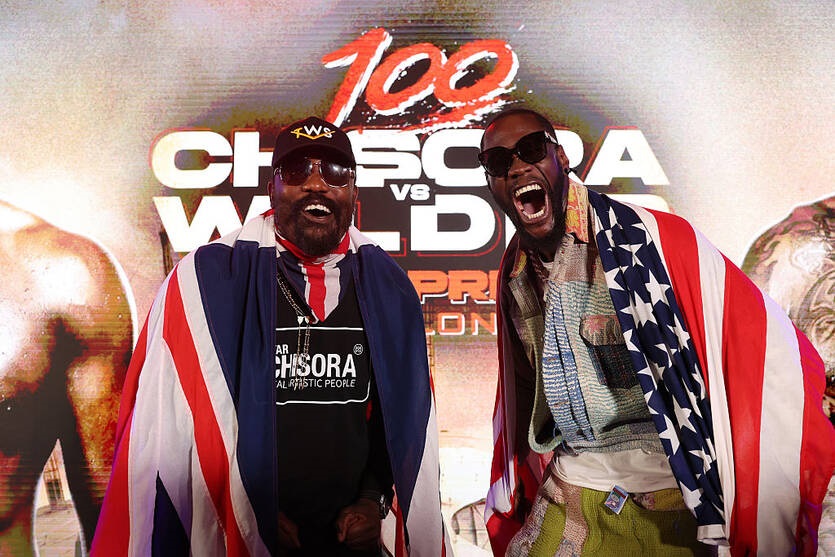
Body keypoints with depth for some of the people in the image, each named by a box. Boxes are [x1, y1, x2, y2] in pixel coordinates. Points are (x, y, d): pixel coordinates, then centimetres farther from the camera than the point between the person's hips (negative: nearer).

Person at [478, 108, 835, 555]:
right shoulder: (514, 274, 1)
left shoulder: (650, 240, -18)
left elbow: (770, 347, -18)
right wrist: (513, 495, 21)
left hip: (666, 493, -4)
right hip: (568, 488, 5)